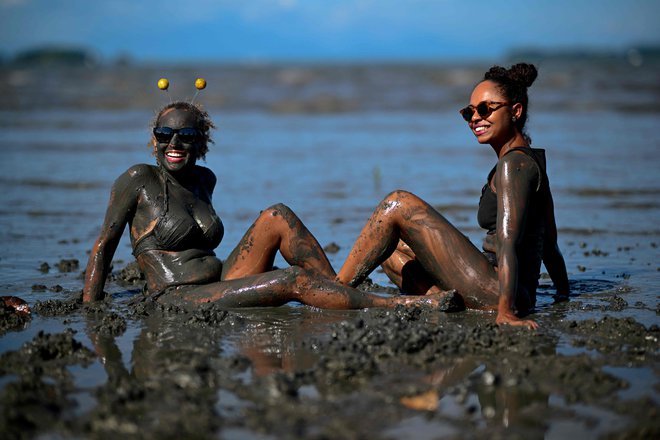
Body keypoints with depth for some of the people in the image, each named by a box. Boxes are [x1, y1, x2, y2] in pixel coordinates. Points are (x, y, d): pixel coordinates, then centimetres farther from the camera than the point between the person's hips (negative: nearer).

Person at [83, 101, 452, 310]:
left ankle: (344, 297, -16)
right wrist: (89, 313, -6)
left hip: (221, 283, 7)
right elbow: (104, 246, 0)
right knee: (294, 280, -25)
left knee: (277, 217, -13)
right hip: (177, 303, -7)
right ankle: (401, 307, -21)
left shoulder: (204, 179, 17)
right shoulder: (138, 180, -2)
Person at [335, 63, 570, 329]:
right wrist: (564, 296, 30)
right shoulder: (530, 161, 19)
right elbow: (550, 243, 24)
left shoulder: (514, 163, -11)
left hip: (496, 294, -10)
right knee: (388, 246, 18)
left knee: (399, 204, -9)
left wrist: (505, 311, -29)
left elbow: (508, 244, -22)